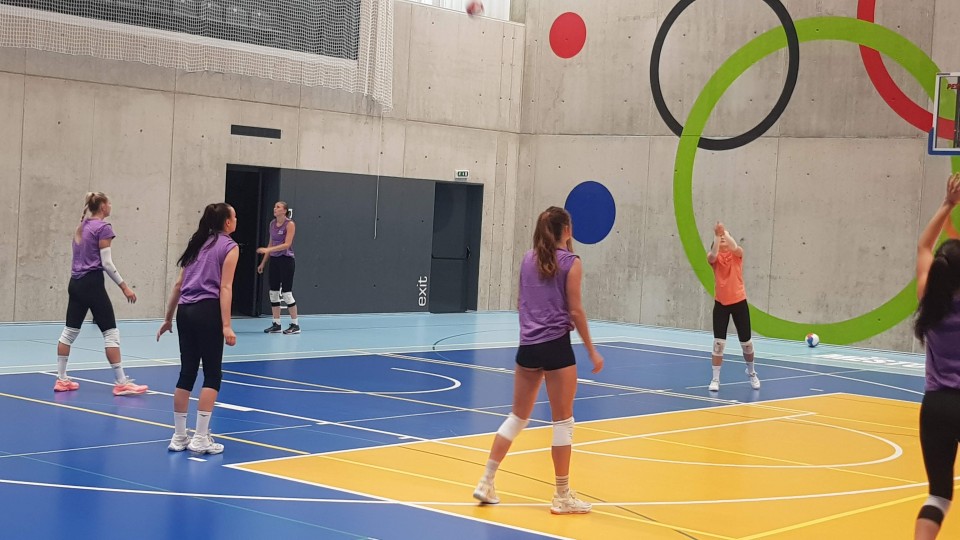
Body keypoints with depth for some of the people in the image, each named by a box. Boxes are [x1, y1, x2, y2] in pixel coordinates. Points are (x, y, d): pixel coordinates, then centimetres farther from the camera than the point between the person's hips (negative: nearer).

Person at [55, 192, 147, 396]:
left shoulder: (82, 227, 15)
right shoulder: (103, 228, -9)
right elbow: (106, 263, -13)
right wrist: (124, 287, -10)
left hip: (75, 283, 9)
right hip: (92, 283, -9)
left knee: (70, 331, 11)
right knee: (111, 332, -5)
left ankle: (61, 379, 15)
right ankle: (121, 383, -6)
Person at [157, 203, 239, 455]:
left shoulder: (198, 244, 19)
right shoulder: (229, 247, -1)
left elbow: (178, 285, 19)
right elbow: (225, 287, -11)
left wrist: (168, 318, 25)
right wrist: (226, 325, -15)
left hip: (185, 311, 7)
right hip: (208, 311, -7)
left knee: (187, 373, 12)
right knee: (212, 375, 1)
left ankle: (179, 436, 16)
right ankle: (200, 438, -2)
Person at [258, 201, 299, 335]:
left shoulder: (290, 224, -10)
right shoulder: (272, 224, 10)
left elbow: (287, 244, -19)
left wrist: (268, 250, -27)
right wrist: (263, 262, 16)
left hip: (286, 260, -7)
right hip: (274, 260, 7)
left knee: (287, 293, -7)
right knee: (273, 292, 5)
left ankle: (295, 325, 2)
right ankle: (276, 324, 11)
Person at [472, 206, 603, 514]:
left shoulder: (529, 259, 9)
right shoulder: (571, 263, -6)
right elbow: (575, 311, -7)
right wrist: (592, 351, -2)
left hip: (528, 347, 5)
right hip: (556, 347, -5)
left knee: (517, 417, 15)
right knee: (563, 421, 3)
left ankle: (486, 483, 14)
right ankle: (563, 496, 8)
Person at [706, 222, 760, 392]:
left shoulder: (737, 254, -2)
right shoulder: (713, 257, -2)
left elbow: (734, 247, -26)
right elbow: (713, 255, -27)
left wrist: (725, 232, -35)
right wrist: (716, 235, -35)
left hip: (739, 302, 0)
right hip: (721, 304, 0)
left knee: (746, 342, 8)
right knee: (718, 343, -6)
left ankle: (751, 372, 33)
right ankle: (715, 379, 2)